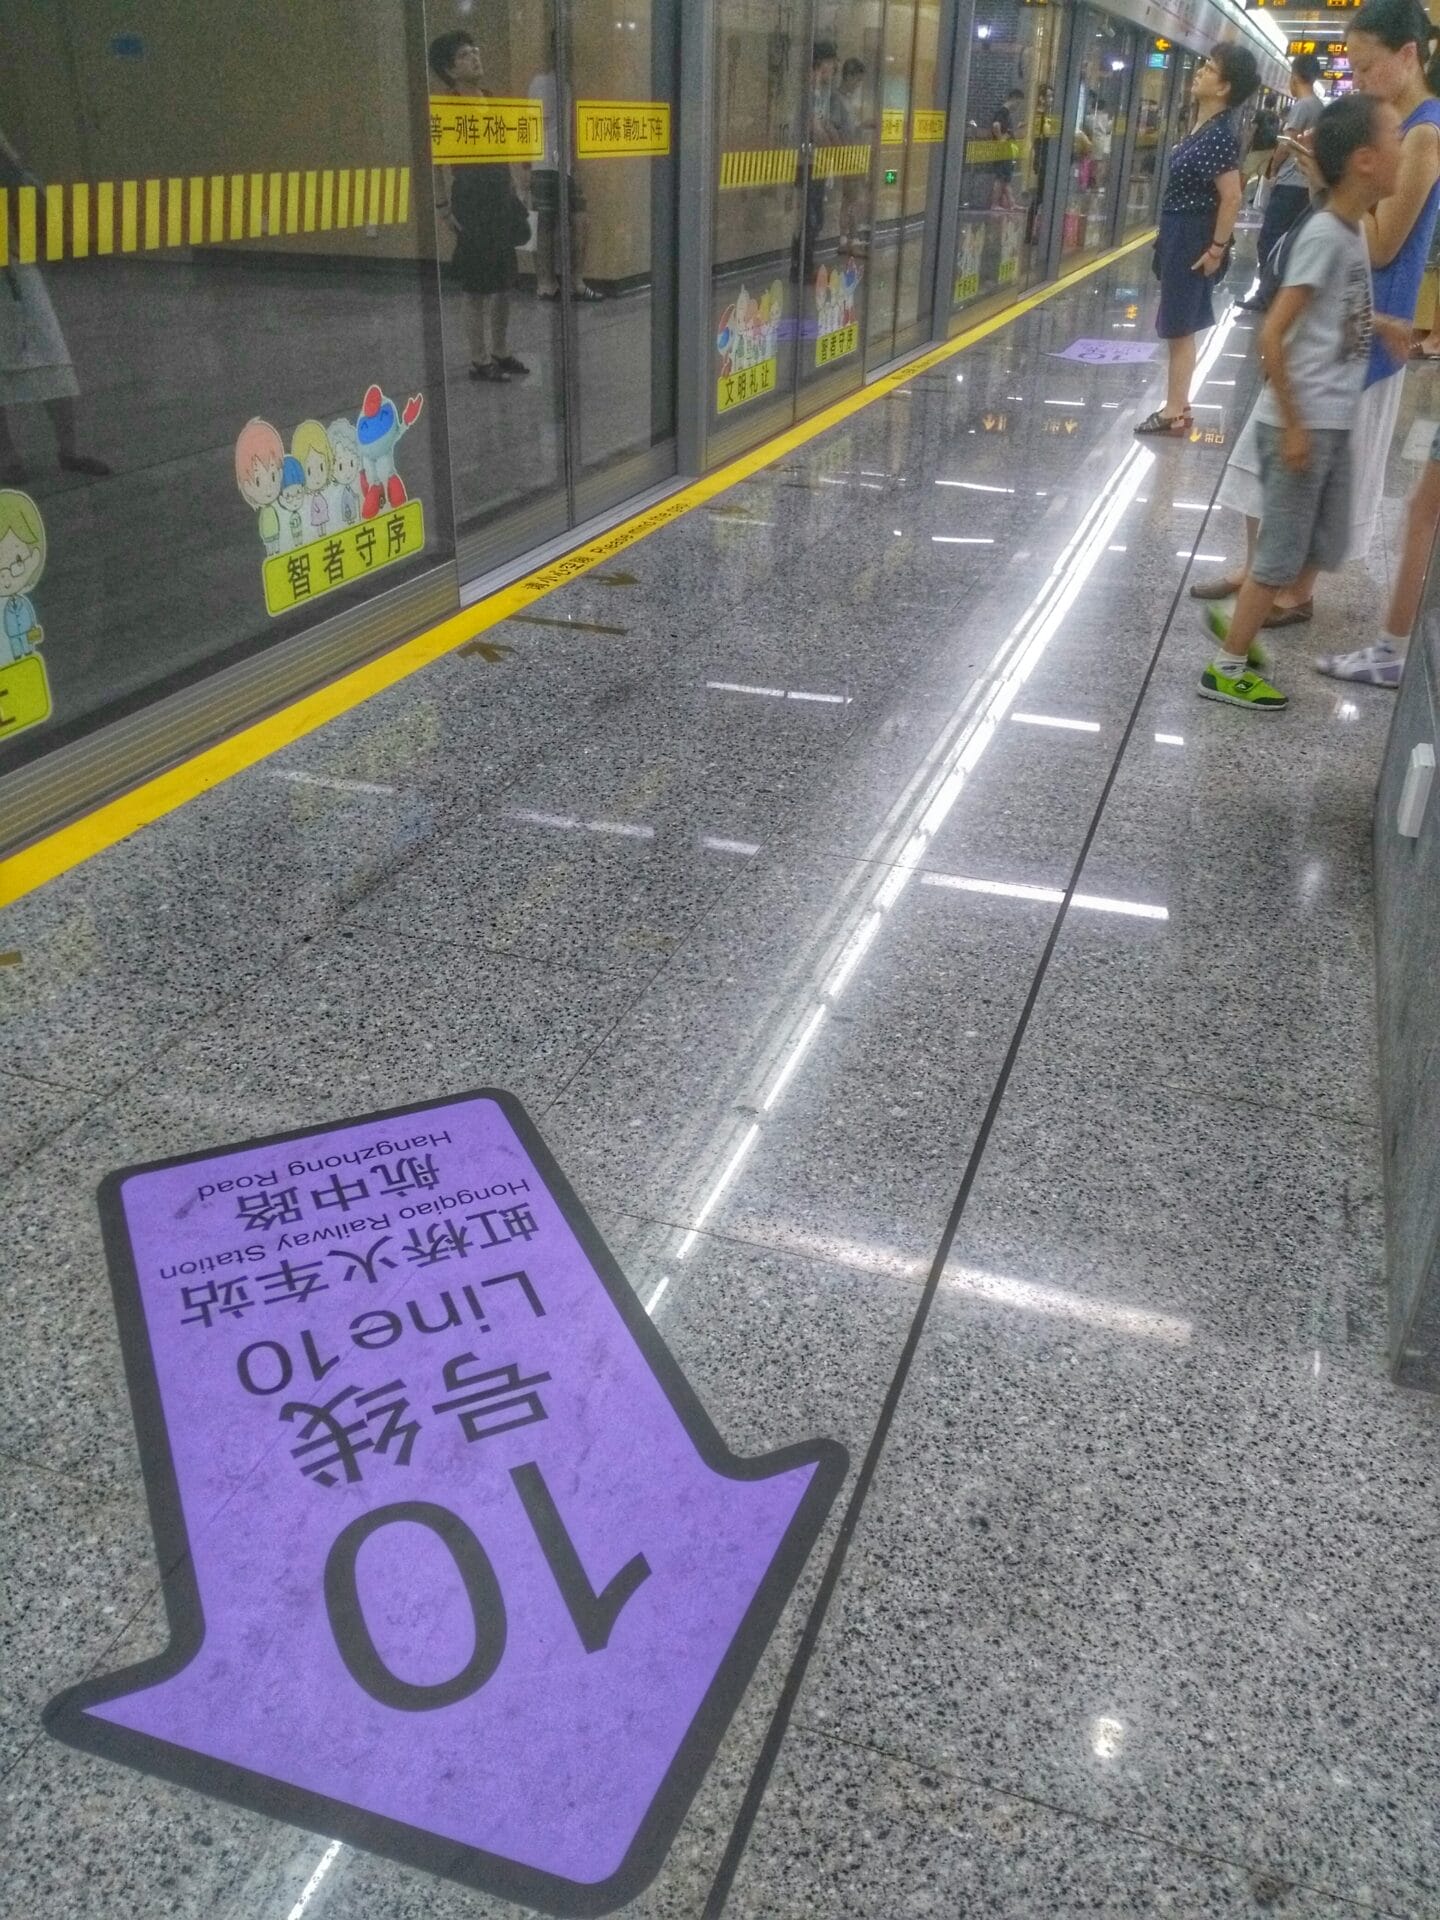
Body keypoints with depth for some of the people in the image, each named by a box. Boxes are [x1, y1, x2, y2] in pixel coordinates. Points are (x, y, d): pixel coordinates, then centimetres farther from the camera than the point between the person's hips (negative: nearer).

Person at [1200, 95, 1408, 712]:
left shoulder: (1353, 228, 8)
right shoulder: (1325, 234, -18)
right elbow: (1272, 335, -22)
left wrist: (1377, 322, 9)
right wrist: (1293, 426, -20)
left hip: (1334, 423, 9)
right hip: (1304, 424, -9)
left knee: (1322, 550, 17)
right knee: (1283, 553, 0)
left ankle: (1238, 624, 31)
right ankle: (1226, 669, 12)